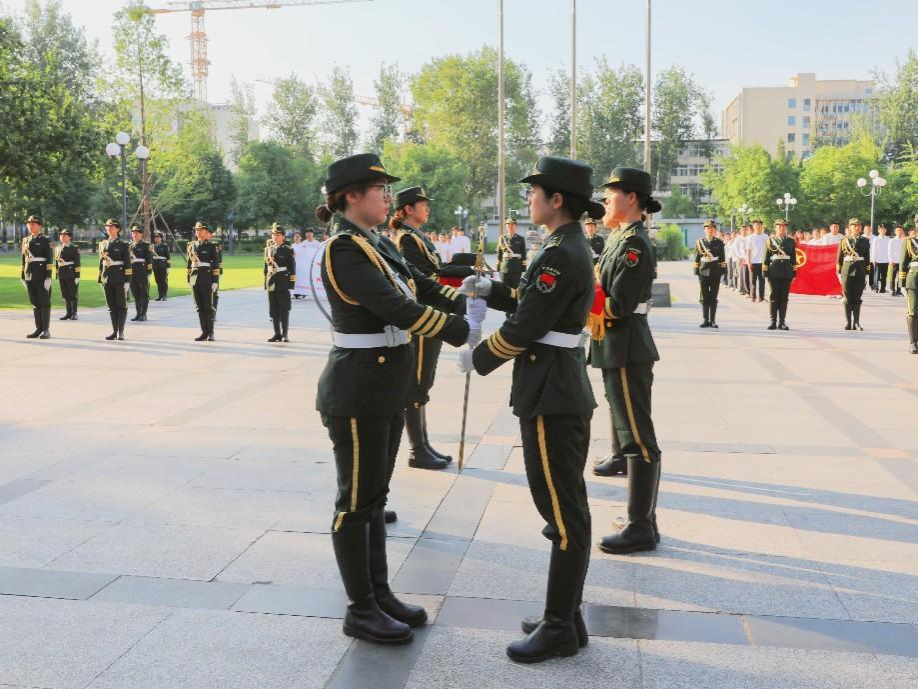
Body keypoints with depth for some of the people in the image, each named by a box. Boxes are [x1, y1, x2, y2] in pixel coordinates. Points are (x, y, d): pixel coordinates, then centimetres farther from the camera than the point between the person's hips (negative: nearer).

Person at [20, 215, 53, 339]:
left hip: (42, 277, -5)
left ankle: (46, 330, 2)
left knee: (44, 303, -2)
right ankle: (38, 329, 14)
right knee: (35, 303, 8)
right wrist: (22, 276, 13)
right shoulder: (26, 240, 15)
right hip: (29, 277, 5)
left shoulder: (46, 241, -2)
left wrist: (48, 277, -15)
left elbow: (50, 260, -8)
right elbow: (24, 259, 16)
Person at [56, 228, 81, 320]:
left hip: (71, 275, -5)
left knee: (73, 295, -1)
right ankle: (68, 313, 12)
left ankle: (74, 314, 3)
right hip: (62, 275, 5)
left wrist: (77, 276, -13)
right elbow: (57, 263, 16)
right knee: (65, 295, 7)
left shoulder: (74, 248, -2)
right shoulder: (58, 248, 14)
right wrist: (57, 276, 13)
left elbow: (77, 263, -7)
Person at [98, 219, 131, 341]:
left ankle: (121, 332, 3)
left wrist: (127, 281, -12)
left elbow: (127, 264, -6)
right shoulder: (103, 244, 12)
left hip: (119, 279, -5)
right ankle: (114, 331, 12)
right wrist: (100, 279, 12)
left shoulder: (123, 244, -3)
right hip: (107, 279, 5)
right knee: (112, 306, 7)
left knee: (121, 306, 0)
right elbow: (101, 262, 15)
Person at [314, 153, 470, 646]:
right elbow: (394, 308, -25)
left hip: (386, 388, 9)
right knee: (356, 499, 2)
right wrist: (457, 329, -18)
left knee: (374, 494, 16)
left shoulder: (377, 245, 12)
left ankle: (378, 594, 28)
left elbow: (421, 286, 9)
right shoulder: (343, 249, -17)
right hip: (357, 390, -9)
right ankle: (360, 611, 15)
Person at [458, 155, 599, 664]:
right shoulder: (572, 246, 13)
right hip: (566, 388, 11)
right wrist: (490, 290, 15)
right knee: (565, 506, 15)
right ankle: (565, 615, 26)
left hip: (550, 394, -11)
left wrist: (477, 360, -4)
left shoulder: (560, 255, -18)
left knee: (563, 511, -2)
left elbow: (523, 327, -18)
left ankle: (561, 629, 8)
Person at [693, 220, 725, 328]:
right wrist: (696, 272, 1)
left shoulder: (719, 243, 7)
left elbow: (722, 259, 6)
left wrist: (722, 271, -1)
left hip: (715, 273, 0)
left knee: (713, 298, 2)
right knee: (704, 298, 2)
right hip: (703, 273, 0)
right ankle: (705, 320, 8)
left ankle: (713, 321, 6)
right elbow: (696, 258, 7)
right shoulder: (699, 242, 7)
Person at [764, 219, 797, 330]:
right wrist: (765, 271, -3)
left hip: (787, 272, 2)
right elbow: (766, 257, 2)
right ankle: (773, 322, 4)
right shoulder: (770, 241, 5)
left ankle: (782, 322, 6)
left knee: (784, 297, 2)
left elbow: (793, 258, 10)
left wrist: (794, 271, 5)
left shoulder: (791, 241, 10)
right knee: (773, 297, 0)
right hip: (774, 272, -1)